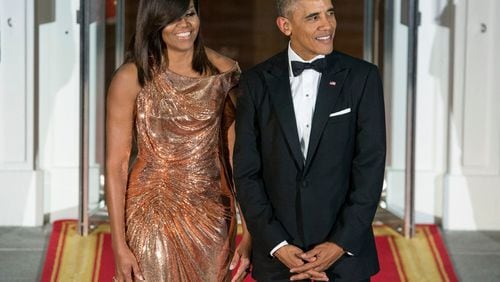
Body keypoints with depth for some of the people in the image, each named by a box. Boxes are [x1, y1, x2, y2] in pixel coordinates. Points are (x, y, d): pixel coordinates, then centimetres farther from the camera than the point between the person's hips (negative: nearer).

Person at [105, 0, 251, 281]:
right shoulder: (132, 78, -8)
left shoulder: (224, 71, -1)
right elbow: (116, 165, -7)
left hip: (214, 217, 2)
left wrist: (250, 234, -7)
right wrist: (119, 245, -10)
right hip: (155, 216, -2)